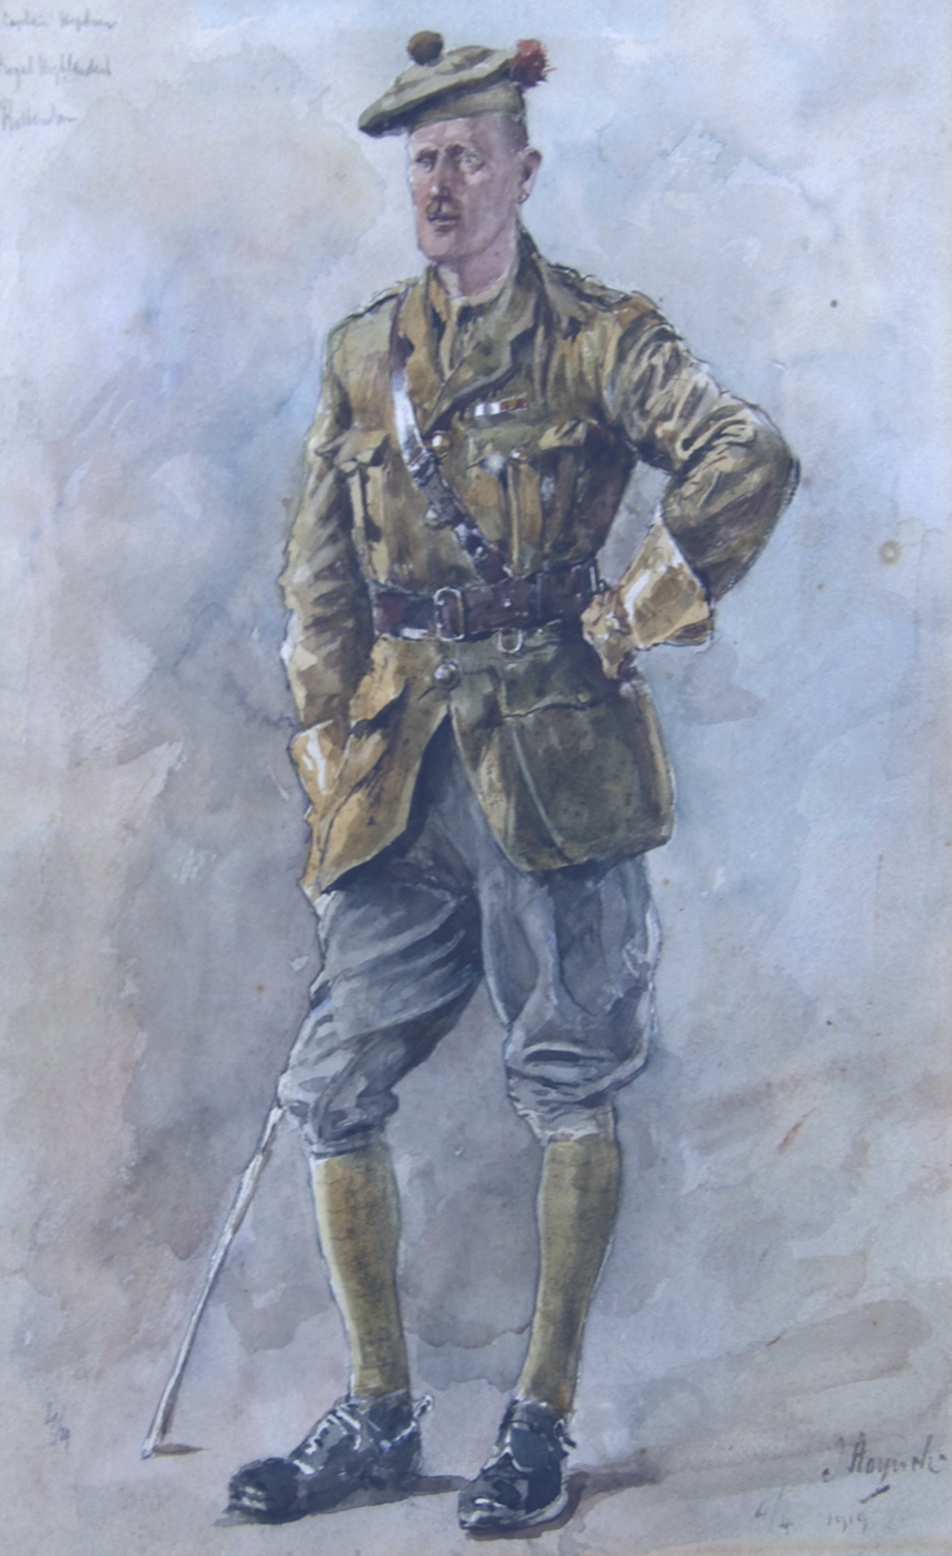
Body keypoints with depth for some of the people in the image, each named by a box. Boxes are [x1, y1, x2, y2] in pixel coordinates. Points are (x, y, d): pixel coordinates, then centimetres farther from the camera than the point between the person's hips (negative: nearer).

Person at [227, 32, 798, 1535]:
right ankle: (379, 1417, 19)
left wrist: (633, 615, -11)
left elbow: (750, 461, -15)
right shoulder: (363, 353, 14)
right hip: (401, 773, 5)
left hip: (554, 762, -5)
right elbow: (317, 570, 14)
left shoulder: (599, 337, -1)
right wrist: (333, 747, 6)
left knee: (571, 1089, 1)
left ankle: (543, 1422, 16)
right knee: (334, 1090, 4)